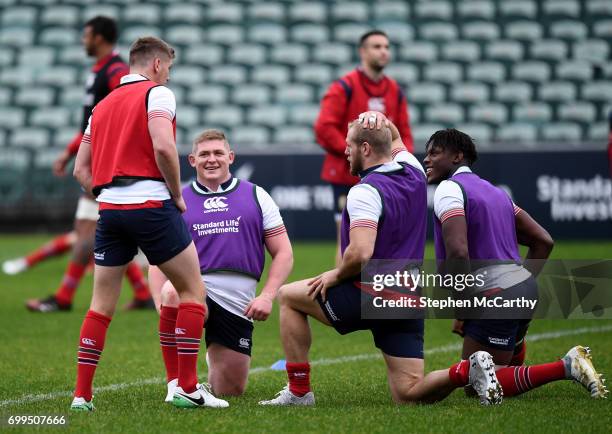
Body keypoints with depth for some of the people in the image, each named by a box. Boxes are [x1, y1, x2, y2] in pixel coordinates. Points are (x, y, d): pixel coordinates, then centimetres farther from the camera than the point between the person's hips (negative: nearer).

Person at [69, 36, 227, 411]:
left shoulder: (103, 105, 20)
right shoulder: (157, 93, -1)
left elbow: (81, 169, 18)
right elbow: (163, 147, -17)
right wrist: (178, 195, -5)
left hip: (110, 210, 6)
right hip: (151, 205, -6)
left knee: (102, 305, 11)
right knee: (192, 291, 5)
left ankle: (82, 394, 7)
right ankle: (188, 388, 1)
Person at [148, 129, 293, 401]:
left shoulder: (256, 196, 11)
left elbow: (283, 253, 9)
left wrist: (267, 296, -7)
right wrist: (162, 305, -12)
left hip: (237, 302, 1)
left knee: (231, 392, 1)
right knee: (173, 293, -39)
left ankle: (215, 358, 40)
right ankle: (176, 384, -24)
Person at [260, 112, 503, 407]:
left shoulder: (365, 191, -15)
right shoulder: (413, 173, 9)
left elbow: (360, 253, -27)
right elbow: (396, 141, 33)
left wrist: (335, 275, -8)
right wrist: (385, 124, 12)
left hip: (371, 297, -7)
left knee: (288, 296, 14)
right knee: (407, 395, 8)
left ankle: (299, 391, 12)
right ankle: (467, 370, -17)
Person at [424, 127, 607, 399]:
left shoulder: (449, 189, -7)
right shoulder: (492, 190, 21)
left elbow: (458, 252, -22)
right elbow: (543, 241, 20)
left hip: (496, 295, -9)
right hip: (525, 286, 9)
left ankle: (565, 367, -15)